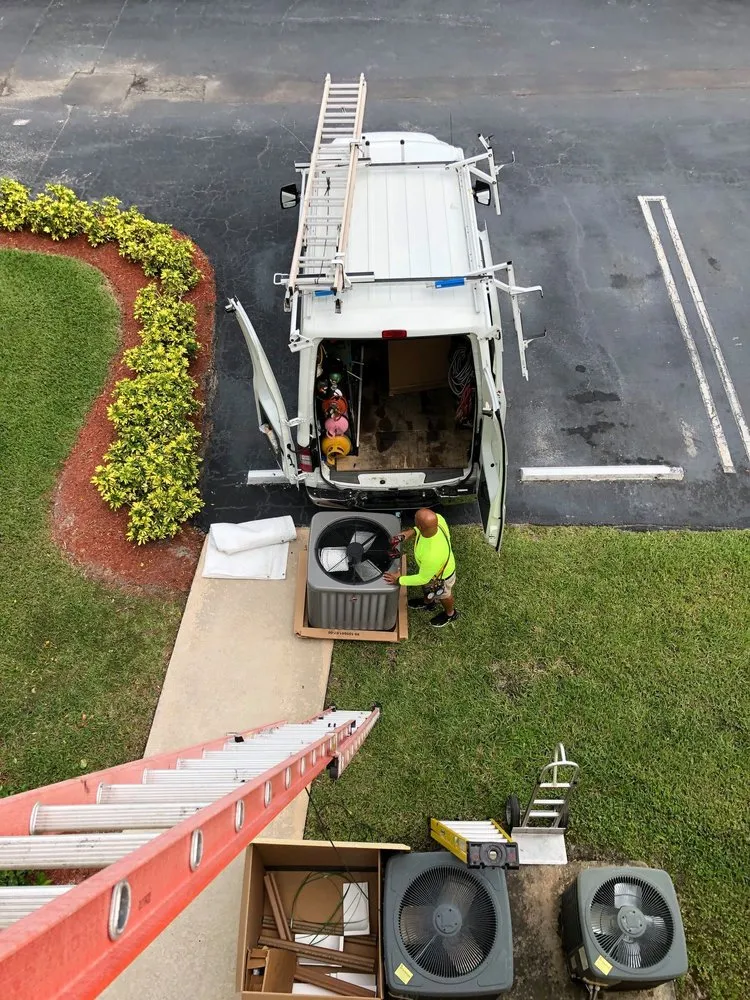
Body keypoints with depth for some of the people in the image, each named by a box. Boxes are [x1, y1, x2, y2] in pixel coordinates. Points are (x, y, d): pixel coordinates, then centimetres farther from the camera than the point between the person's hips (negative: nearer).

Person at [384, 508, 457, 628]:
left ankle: (450, 614, 62)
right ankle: (428, 602, 69)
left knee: (443, 595, 29)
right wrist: (411, 532, -19)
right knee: (426, 587, 36)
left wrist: (399, 579, -16)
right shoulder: (437, 518, -34)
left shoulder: (432, 556, -50)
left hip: (441, 576, -6)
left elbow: (423, 578, -28)